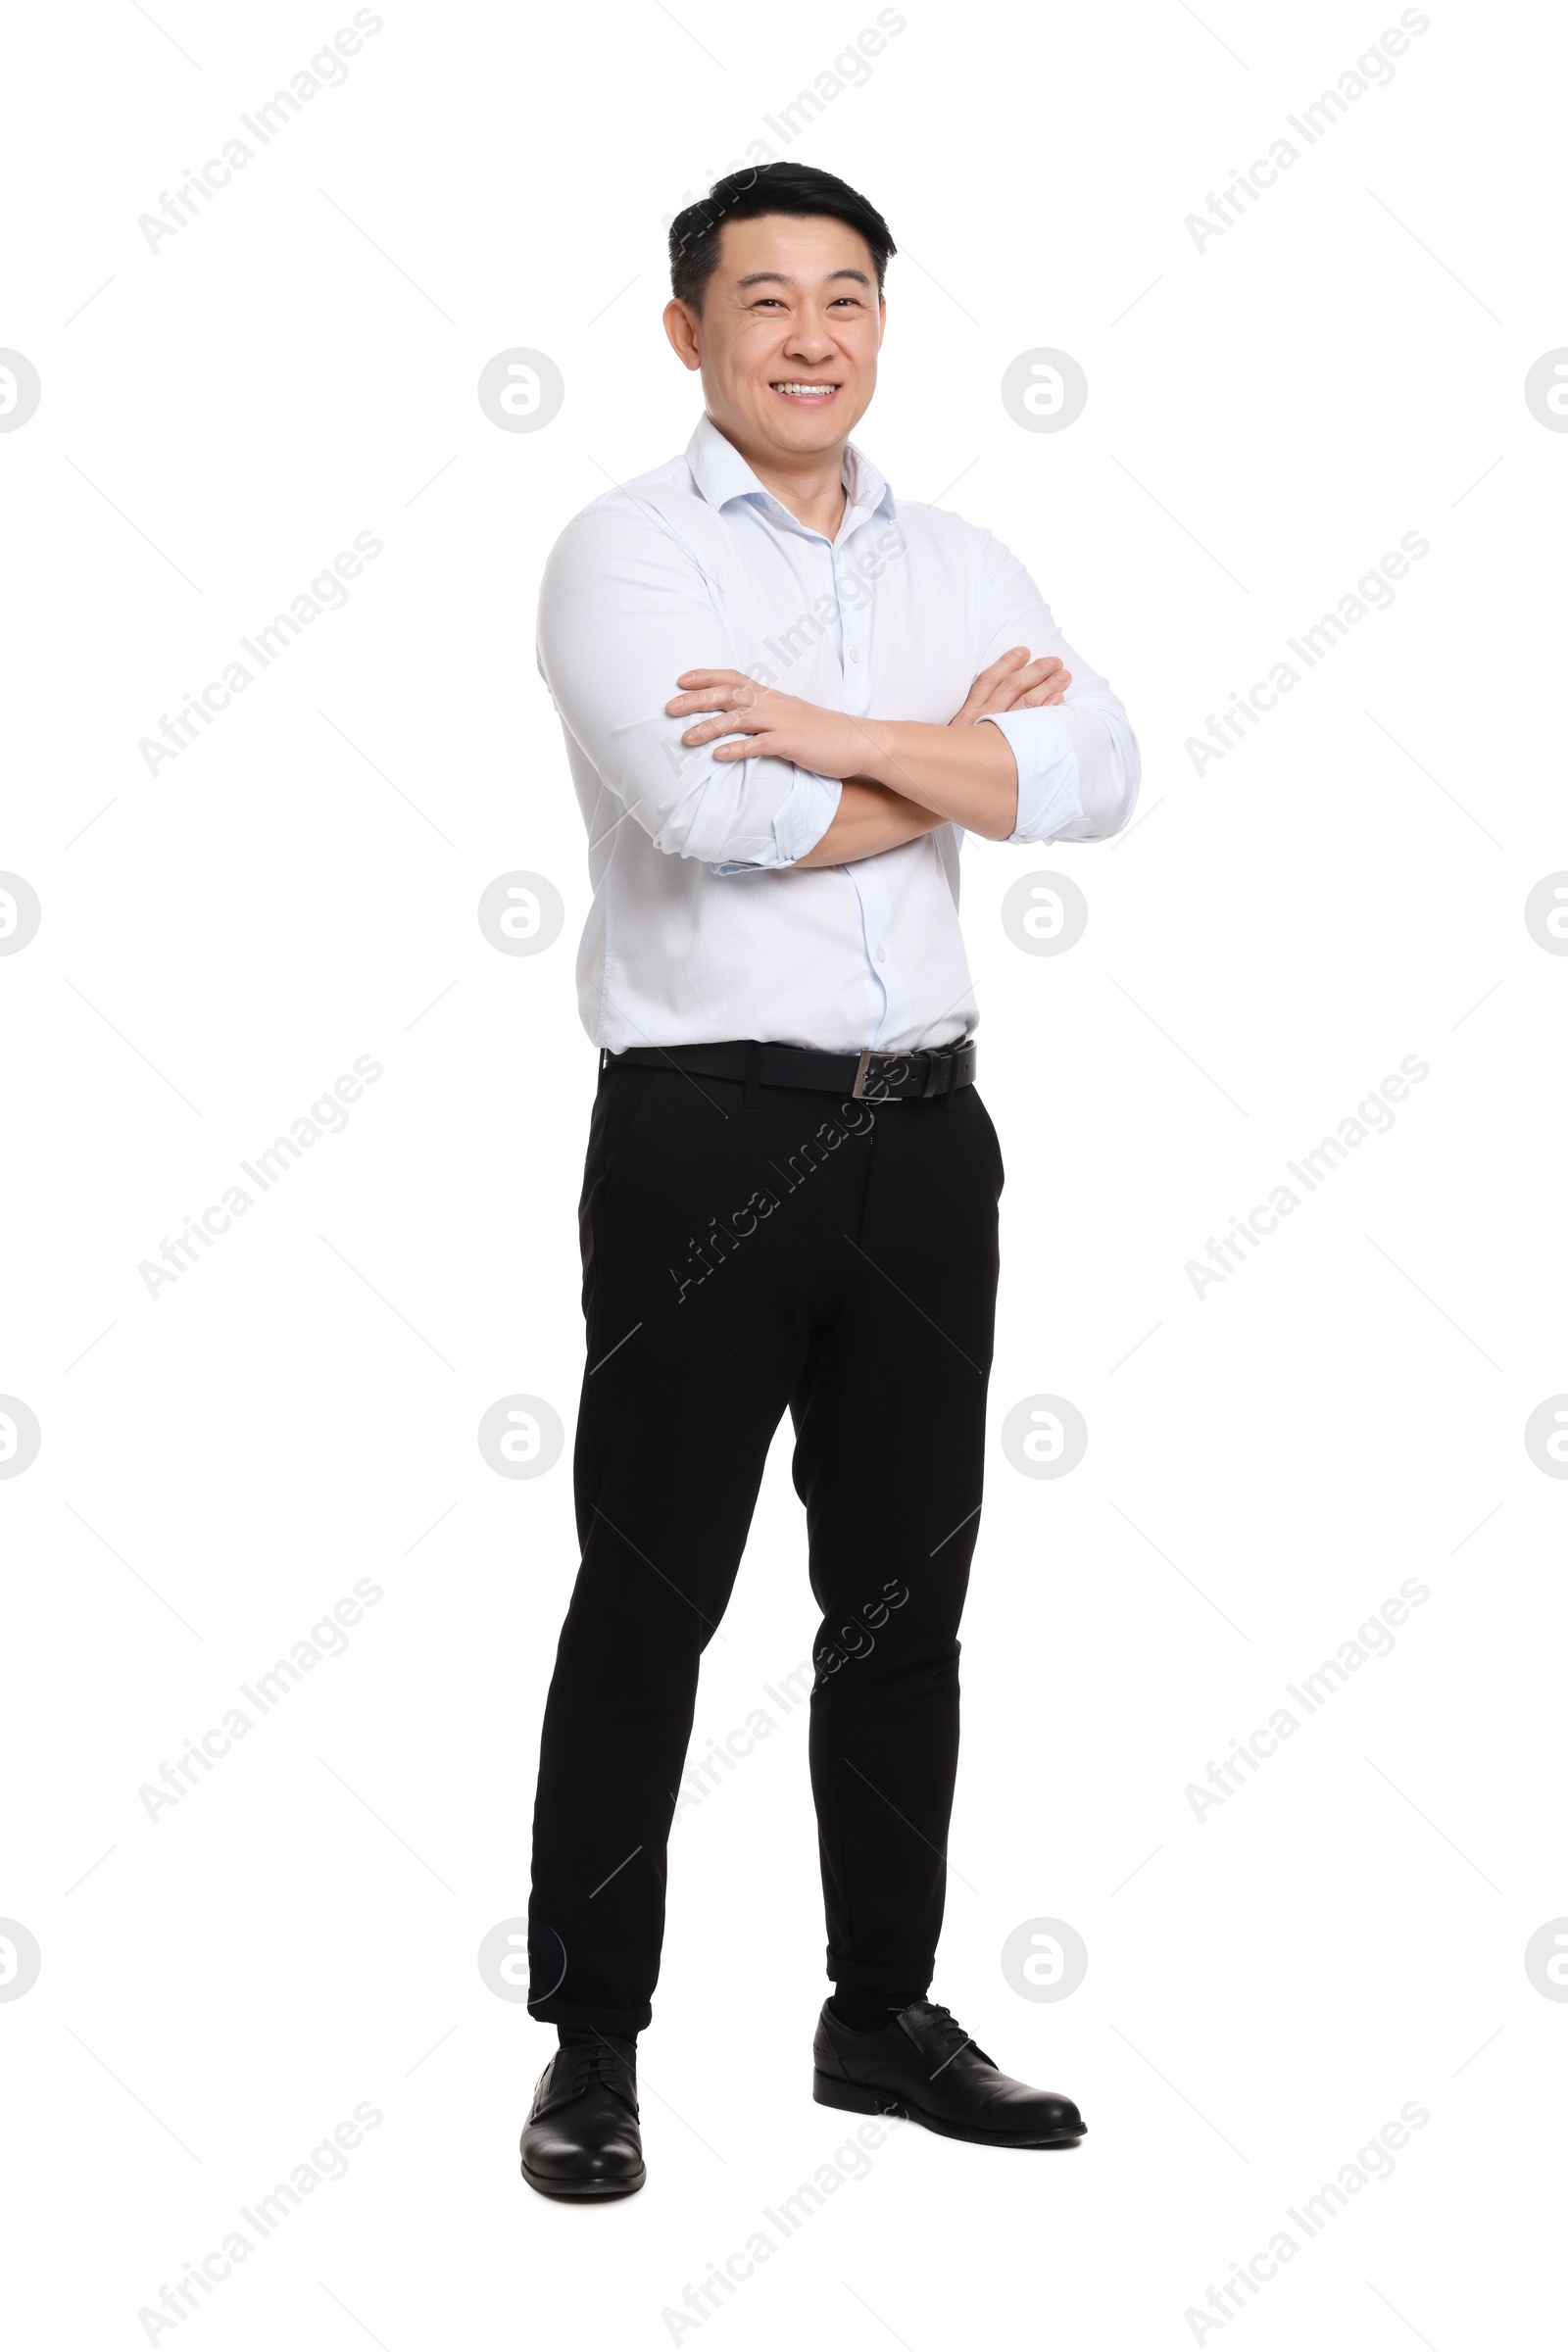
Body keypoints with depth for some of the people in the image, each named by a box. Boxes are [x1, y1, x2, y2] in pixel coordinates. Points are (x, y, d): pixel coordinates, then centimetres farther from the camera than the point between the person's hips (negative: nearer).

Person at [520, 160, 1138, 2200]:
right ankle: (592, 2044, 12)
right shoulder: (626, 551, -2)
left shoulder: (960, 564, 13)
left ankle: (886, 2011, 25)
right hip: (707, 1131, -5)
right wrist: (961, 759, -5)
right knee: (648, 1597, 1)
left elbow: (1102, 773, -4)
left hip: (923, 1128, 5)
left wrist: (835, 731, -15)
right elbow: (707, 809, -19)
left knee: (906, 1591, 11)